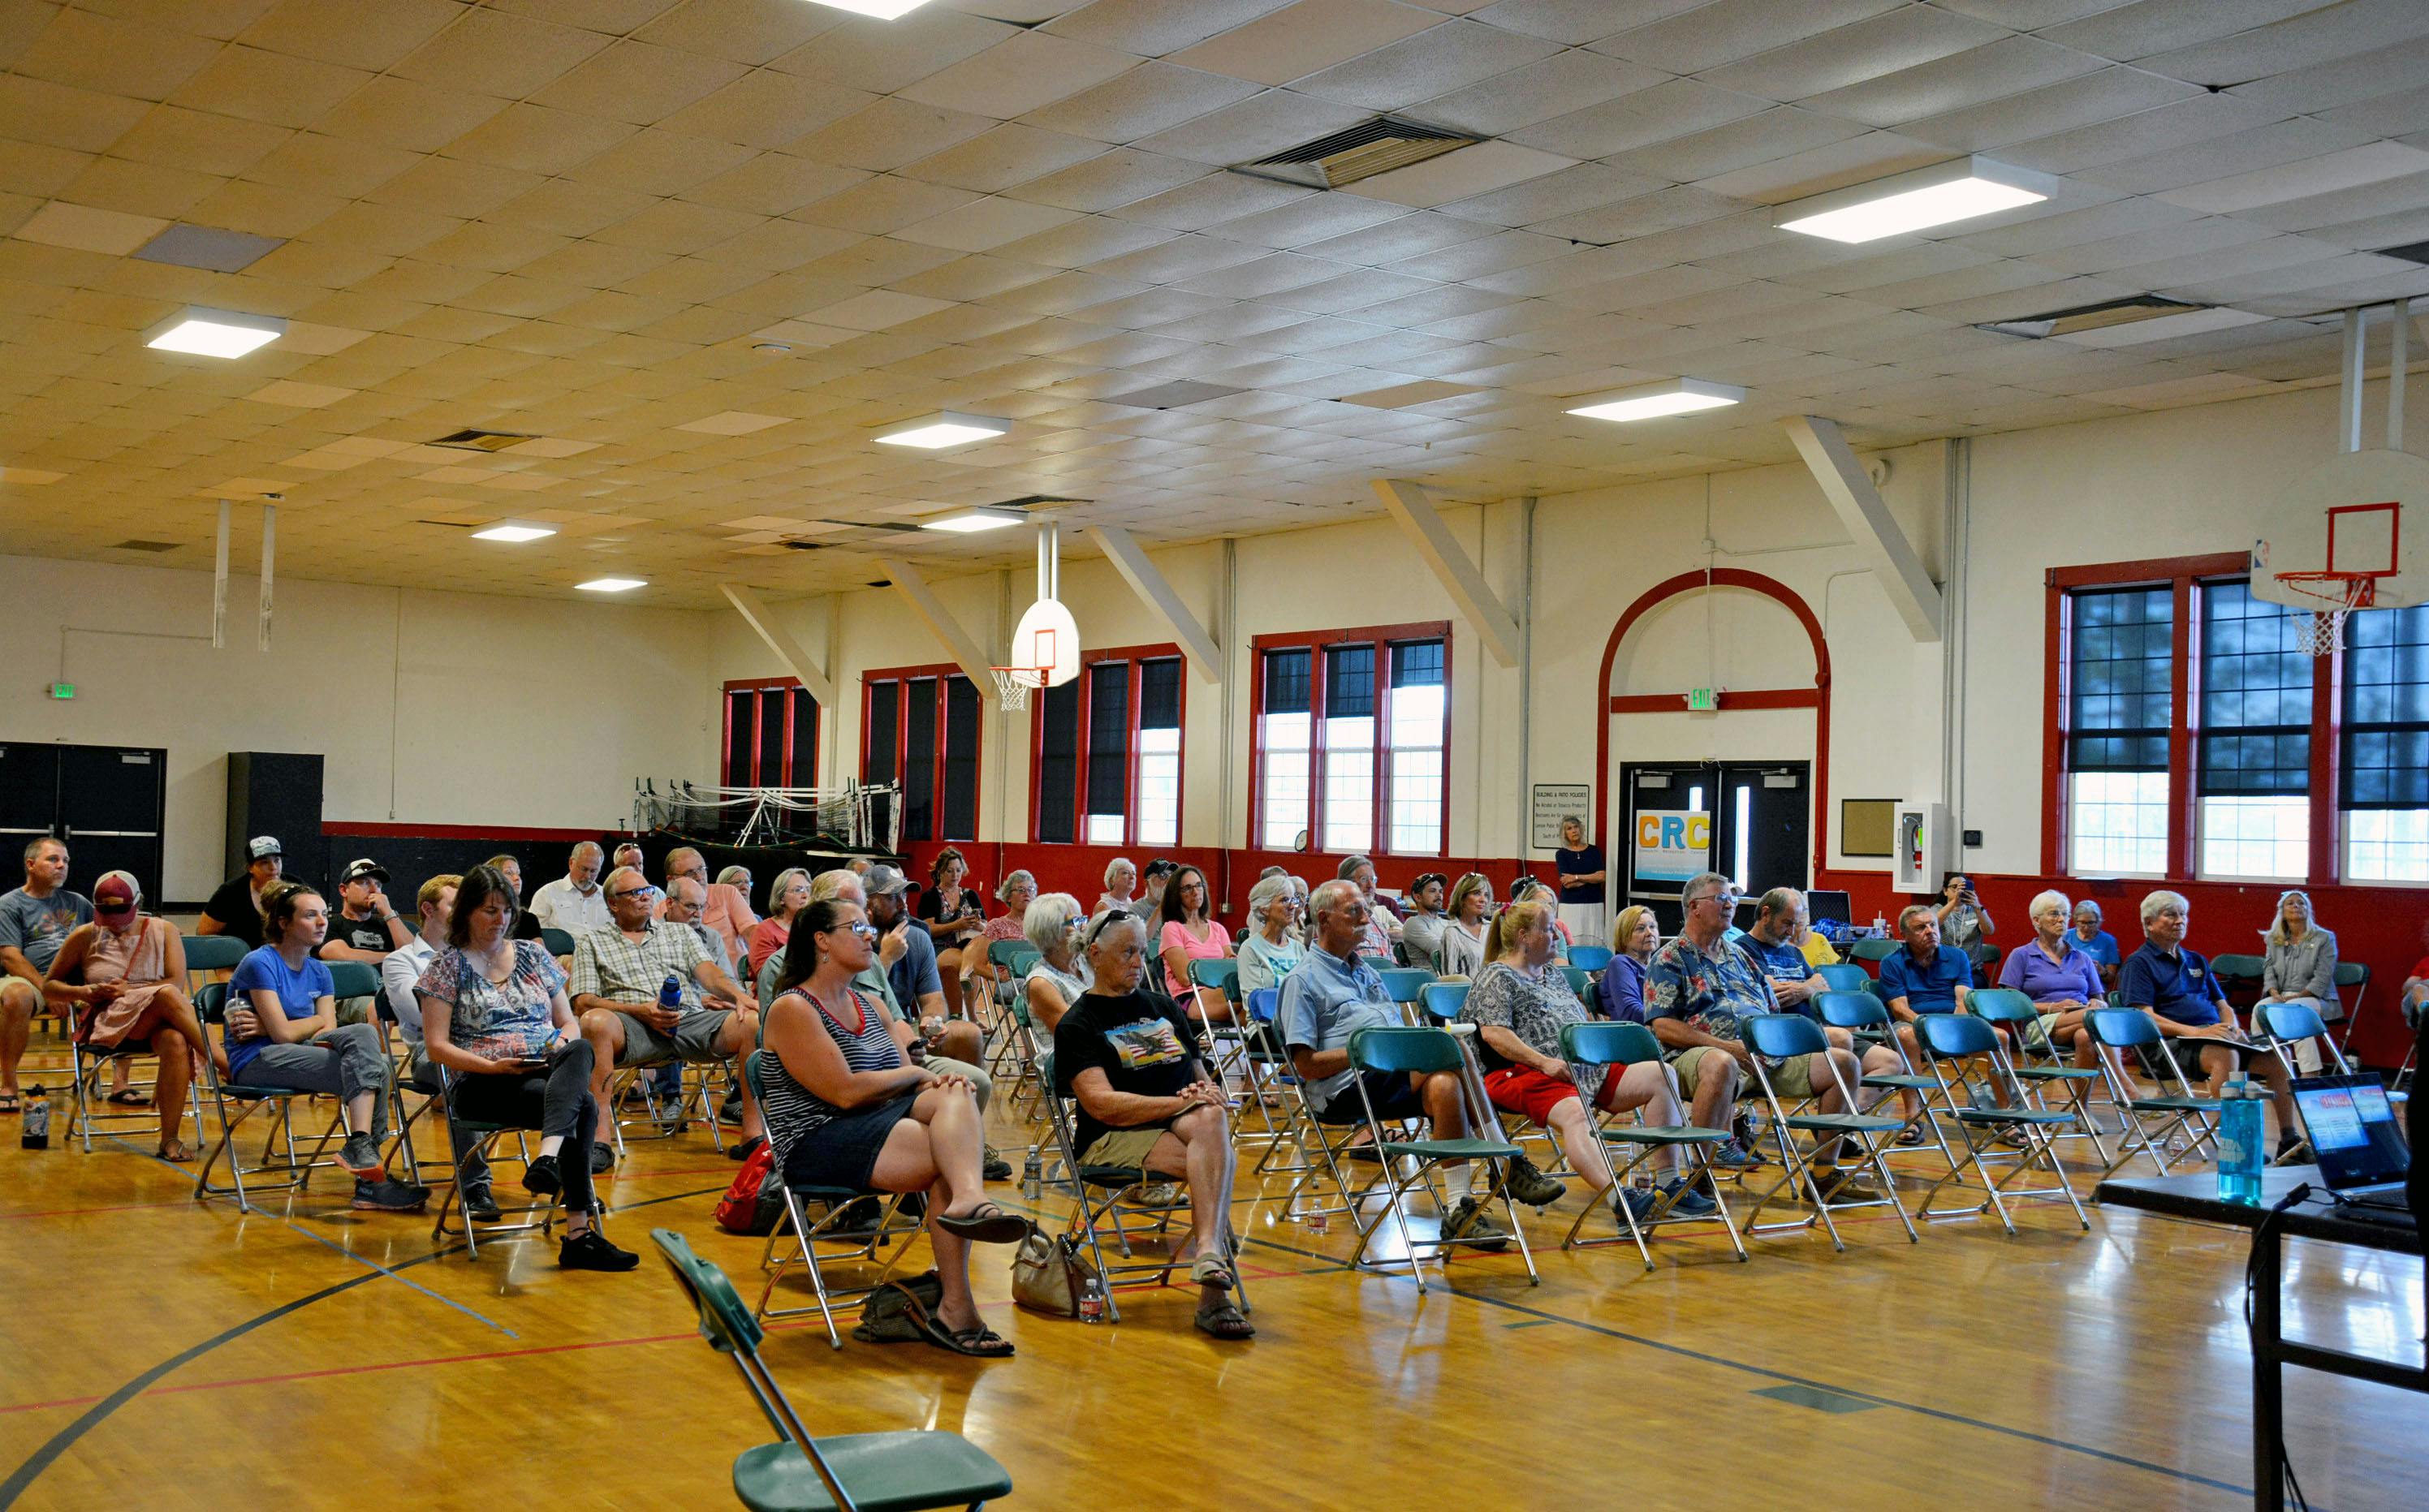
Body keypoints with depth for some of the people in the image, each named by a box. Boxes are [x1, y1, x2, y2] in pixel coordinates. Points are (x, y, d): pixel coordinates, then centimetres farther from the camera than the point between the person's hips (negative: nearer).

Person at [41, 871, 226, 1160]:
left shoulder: (163, 931, 10)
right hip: (106, 1023, -1)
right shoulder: (85, 937, 11)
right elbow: (49, 986, 15)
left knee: (176, 1041, -39)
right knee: (167, 996, -34)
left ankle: (170, 1139, -34)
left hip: (157, 1022, 1)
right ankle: (227, 1066, -38)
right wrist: (84, 992, -4)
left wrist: (130, 990, -12)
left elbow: (178, 982, -1)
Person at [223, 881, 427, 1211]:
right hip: (255, 1062, -7)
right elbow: (283, 1033, -15)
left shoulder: (319, 972, 14)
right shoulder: (260, 964, -8)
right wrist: (317, 1021, 3)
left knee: (370, 1050, -23)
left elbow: (327, 1032, 2)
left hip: (293, 1054, 7)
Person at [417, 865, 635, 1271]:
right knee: (582, 1108, -34)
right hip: (484, 1084, -4)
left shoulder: (533, 954, 19)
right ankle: (579, 1233, -40)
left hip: (549, 1069, 4)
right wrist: (493, 1065, -15)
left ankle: (548, 1158, -55)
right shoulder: (448, 964, 6)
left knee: (581, 1049, -36)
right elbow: (436, 1046, -1)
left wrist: (564, 1044, -5)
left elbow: (568, 1023, 20)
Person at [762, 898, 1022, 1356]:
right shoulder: (792, 1008, -5)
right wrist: (915, 1074, -1)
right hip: (817, 1146, -7)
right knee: (952, 1160, -28)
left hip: (880, 1128, 7)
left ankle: (967, 1200, -49)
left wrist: (937, 1082, -8)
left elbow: (908, 1083, 16)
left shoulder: (870, 1005, 20)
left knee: (953, 1095, -26)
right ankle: (956, 1303, -34)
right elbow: (846, 1092, -15)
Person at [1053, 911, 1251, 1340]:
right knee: (1224, 1165, -31)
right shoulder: (1078, 1025, 4)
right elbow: (1102, 1104, -10)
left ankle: (1206, 1249, -46)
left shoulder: (1164, 1007, 24)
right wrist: (1179, 1102, -18)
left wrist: (1209, 1096, -3)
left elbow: (1202, 1077, 23)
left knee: (1211, 1119, -34)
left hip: (1182, 1125, 4)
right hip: (1114, 1139, -4)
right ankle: (1213, 1293, -36)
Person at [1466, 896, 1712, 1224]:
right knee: (1574, 1113, -39)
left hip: (1587, 1068, 9)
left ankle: (1671, 1183, -13)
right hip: (1526, 1074, -8)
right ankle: (1619, 1200, -58)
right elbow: (1494, 1034, -11)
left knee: (1661, 1075, -6)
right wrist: (1544, 1062, -20)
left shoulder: (1553, 974, 28)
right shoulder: (1497, 977, 2)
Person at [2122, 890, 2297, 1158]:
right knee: (2226, 1055, -36)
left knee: (2276, 1058, -13)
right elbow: (2145, 1017, -10)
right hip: (2174, 1043, -7)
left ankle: (2288, 1139, -6)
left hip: (2217, 1037, 7)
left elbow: (2223, 1005, 25)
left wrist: (2232, 1028, 1)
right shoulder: (2139, 963, 2)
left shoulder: (2197, 961, 26)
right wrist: (2194, 1032, -20)